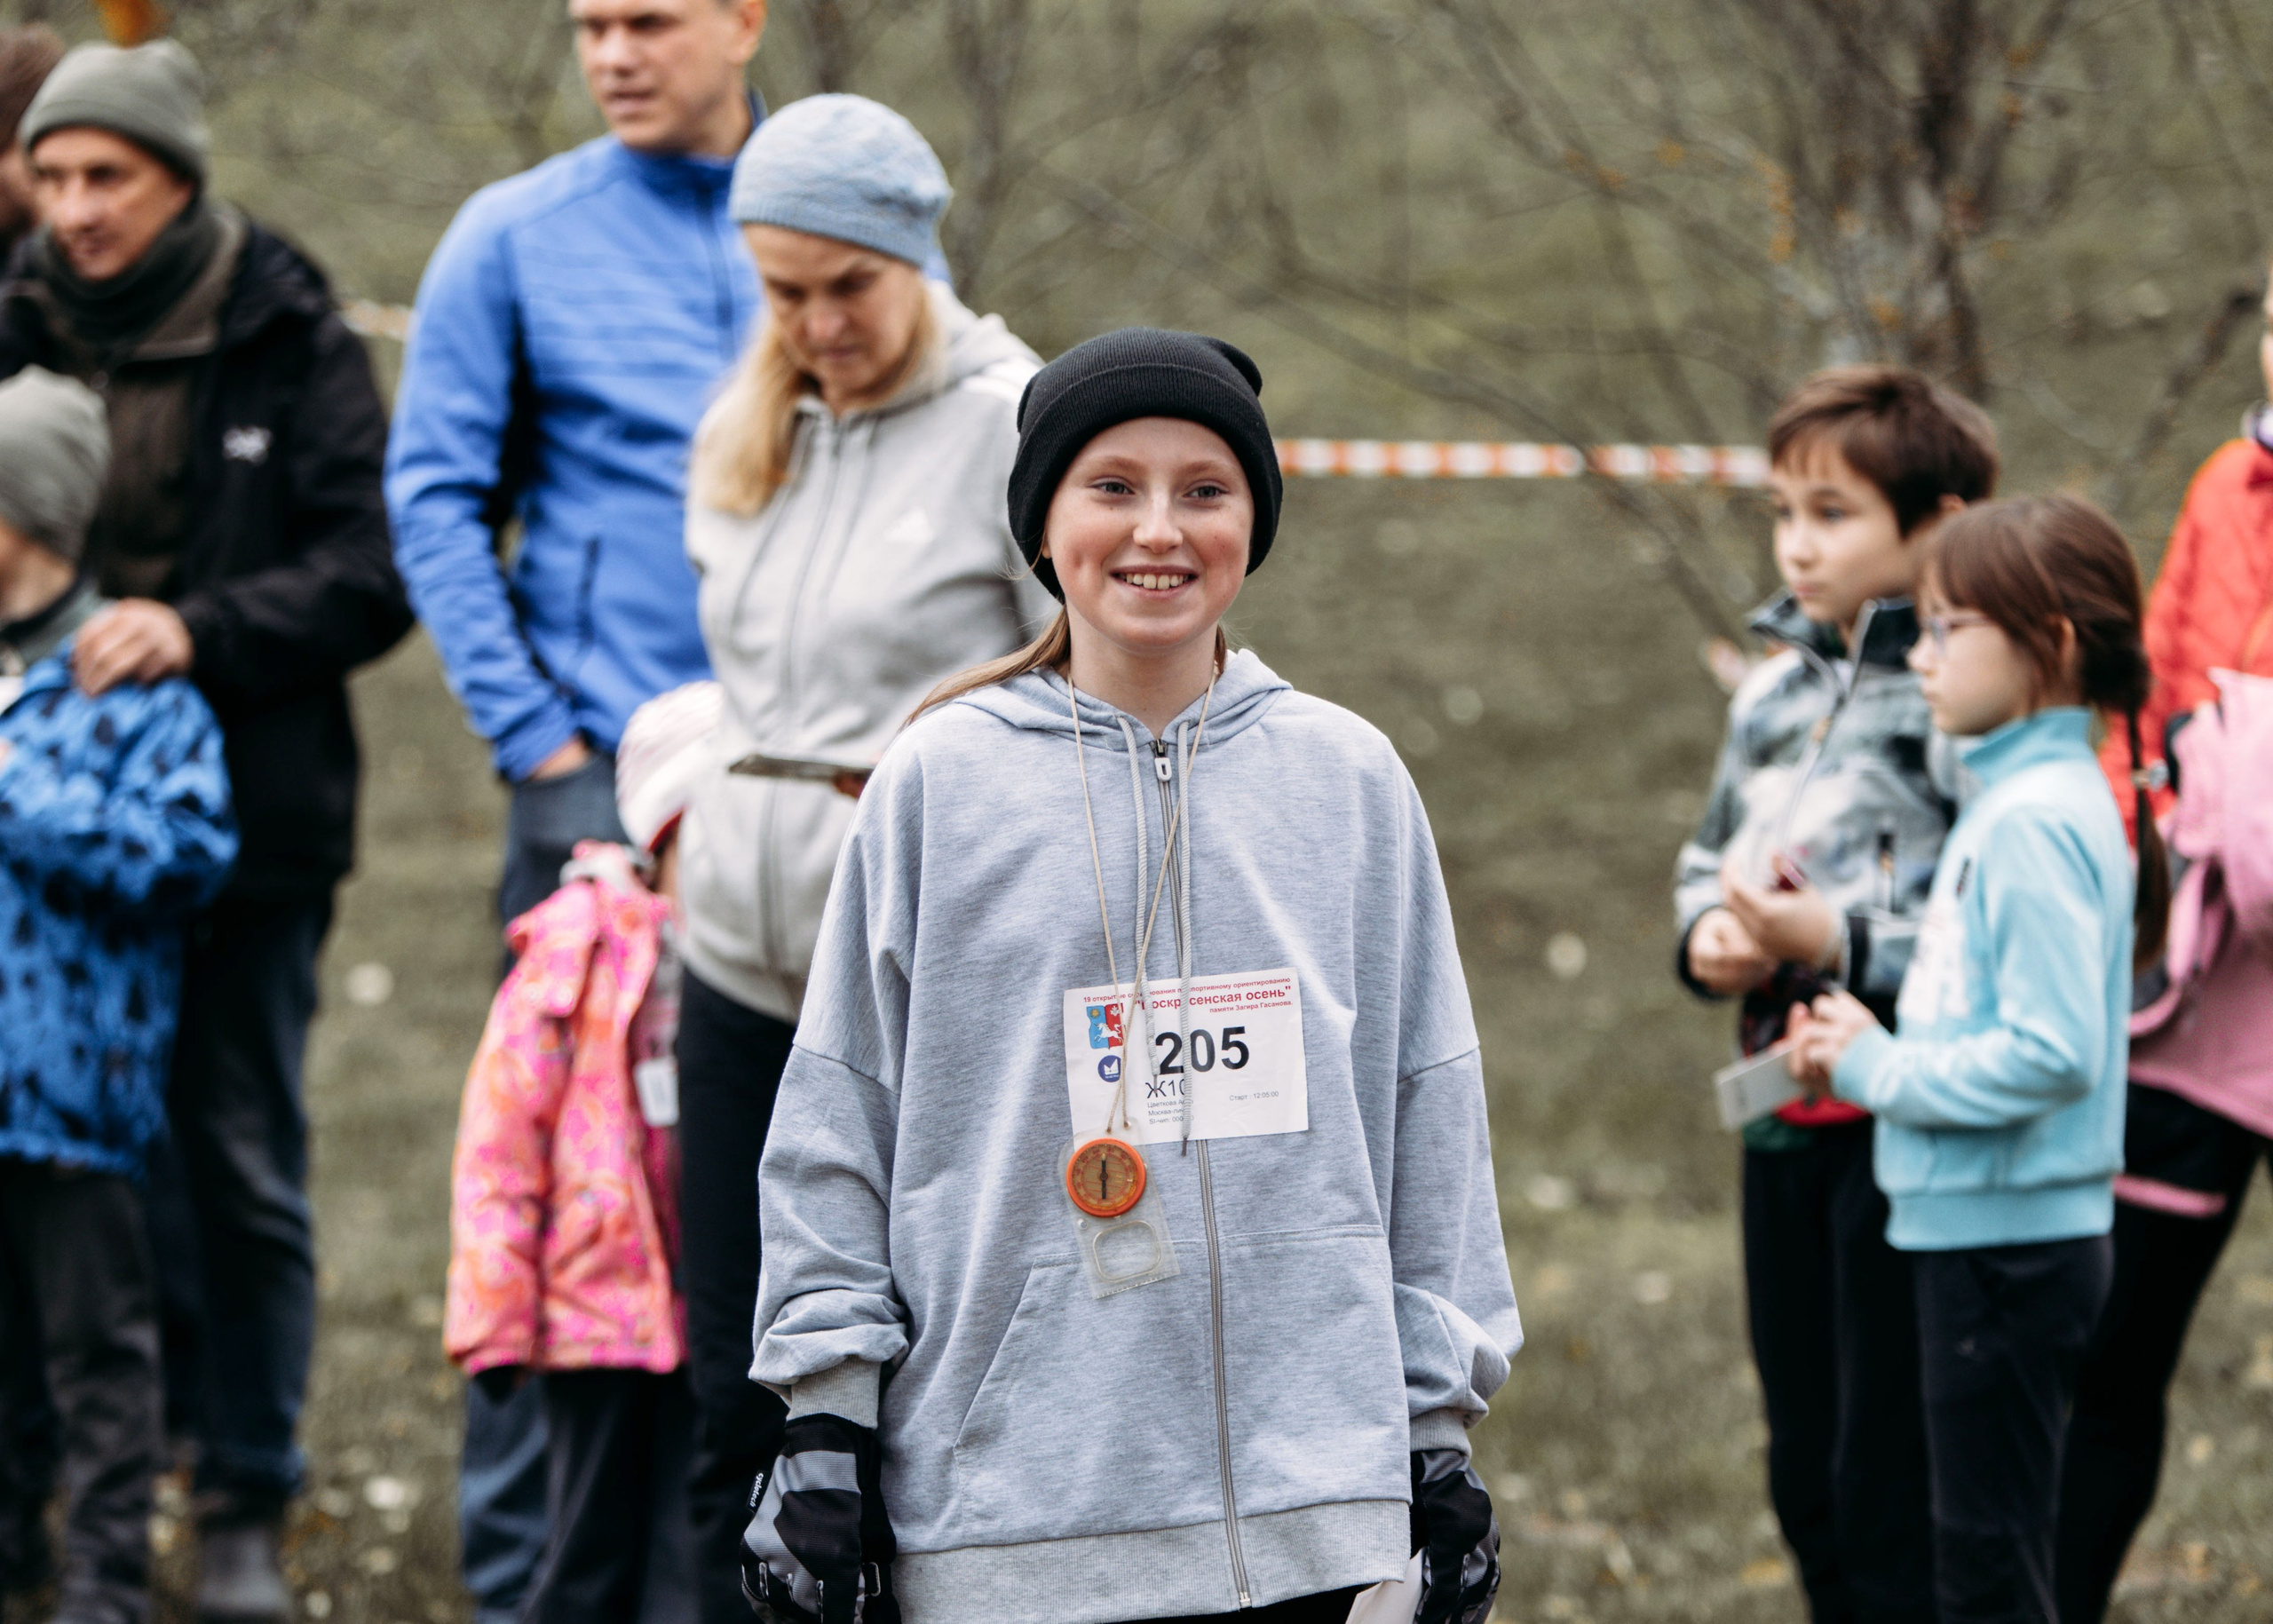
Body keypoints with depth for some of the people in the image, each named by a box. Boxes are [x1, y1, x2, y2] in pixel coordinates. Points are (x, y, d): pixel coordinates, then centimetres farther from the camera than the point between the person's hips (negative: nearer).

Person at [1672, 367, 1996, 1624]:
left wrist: (1839, 942, -24)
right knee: (1806, 1475, 17)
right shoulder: (1777, 691, 10)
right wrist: (1709, 931, 2)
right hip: (1789, 1120, 8)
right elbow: (1710, 857, 23)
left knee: (1891, 1493, -3)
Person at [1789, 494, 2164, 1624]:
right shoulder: (2012, 796, 12)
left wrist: (1876, 1067, -14)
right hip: (1983, 1232, 10)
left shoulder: (2035, 821, -18)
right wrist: (1862, 1049, 5)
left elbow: (2052, 1054, -25)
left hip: (2011, 1244, -10)